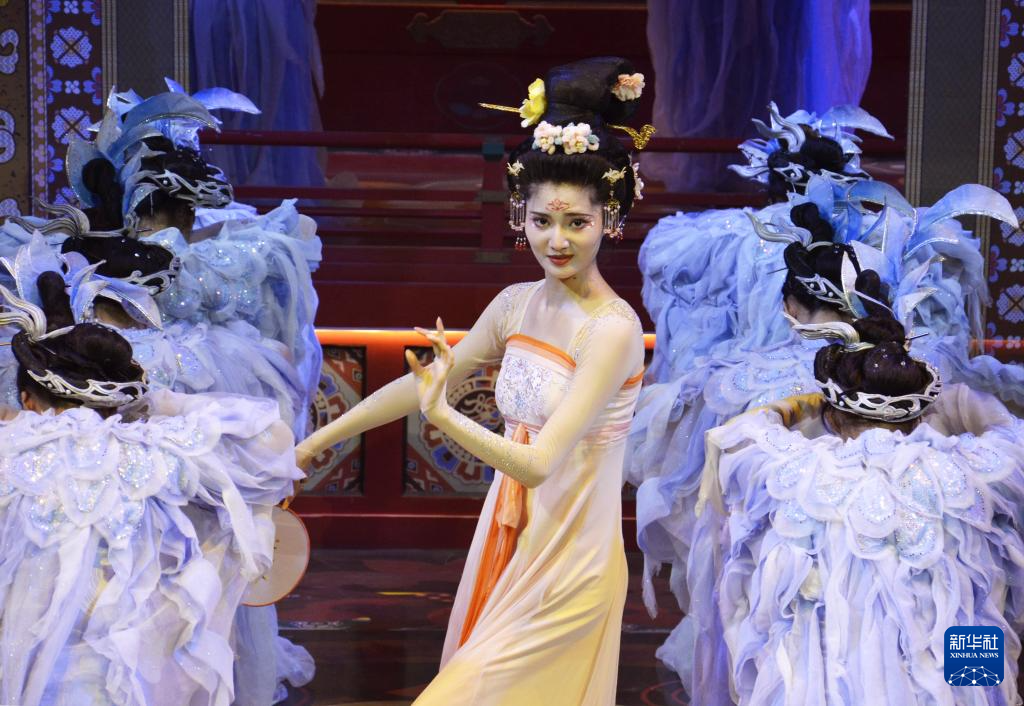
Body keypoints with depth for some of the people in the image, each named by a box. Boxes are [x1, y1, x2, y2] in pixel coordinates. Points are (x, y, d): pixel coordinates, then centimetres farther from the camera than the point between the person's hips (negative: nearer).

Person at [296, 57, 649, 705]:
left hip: (567, 561, -7)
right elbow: (421, 383, 14)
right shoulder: (518, 305, 3)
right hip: (506, 541, 7)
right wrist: (317, 441, 17)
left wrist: (442, 415, -38)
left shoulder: (613, 329, -18)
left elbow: (538, 463, -25)